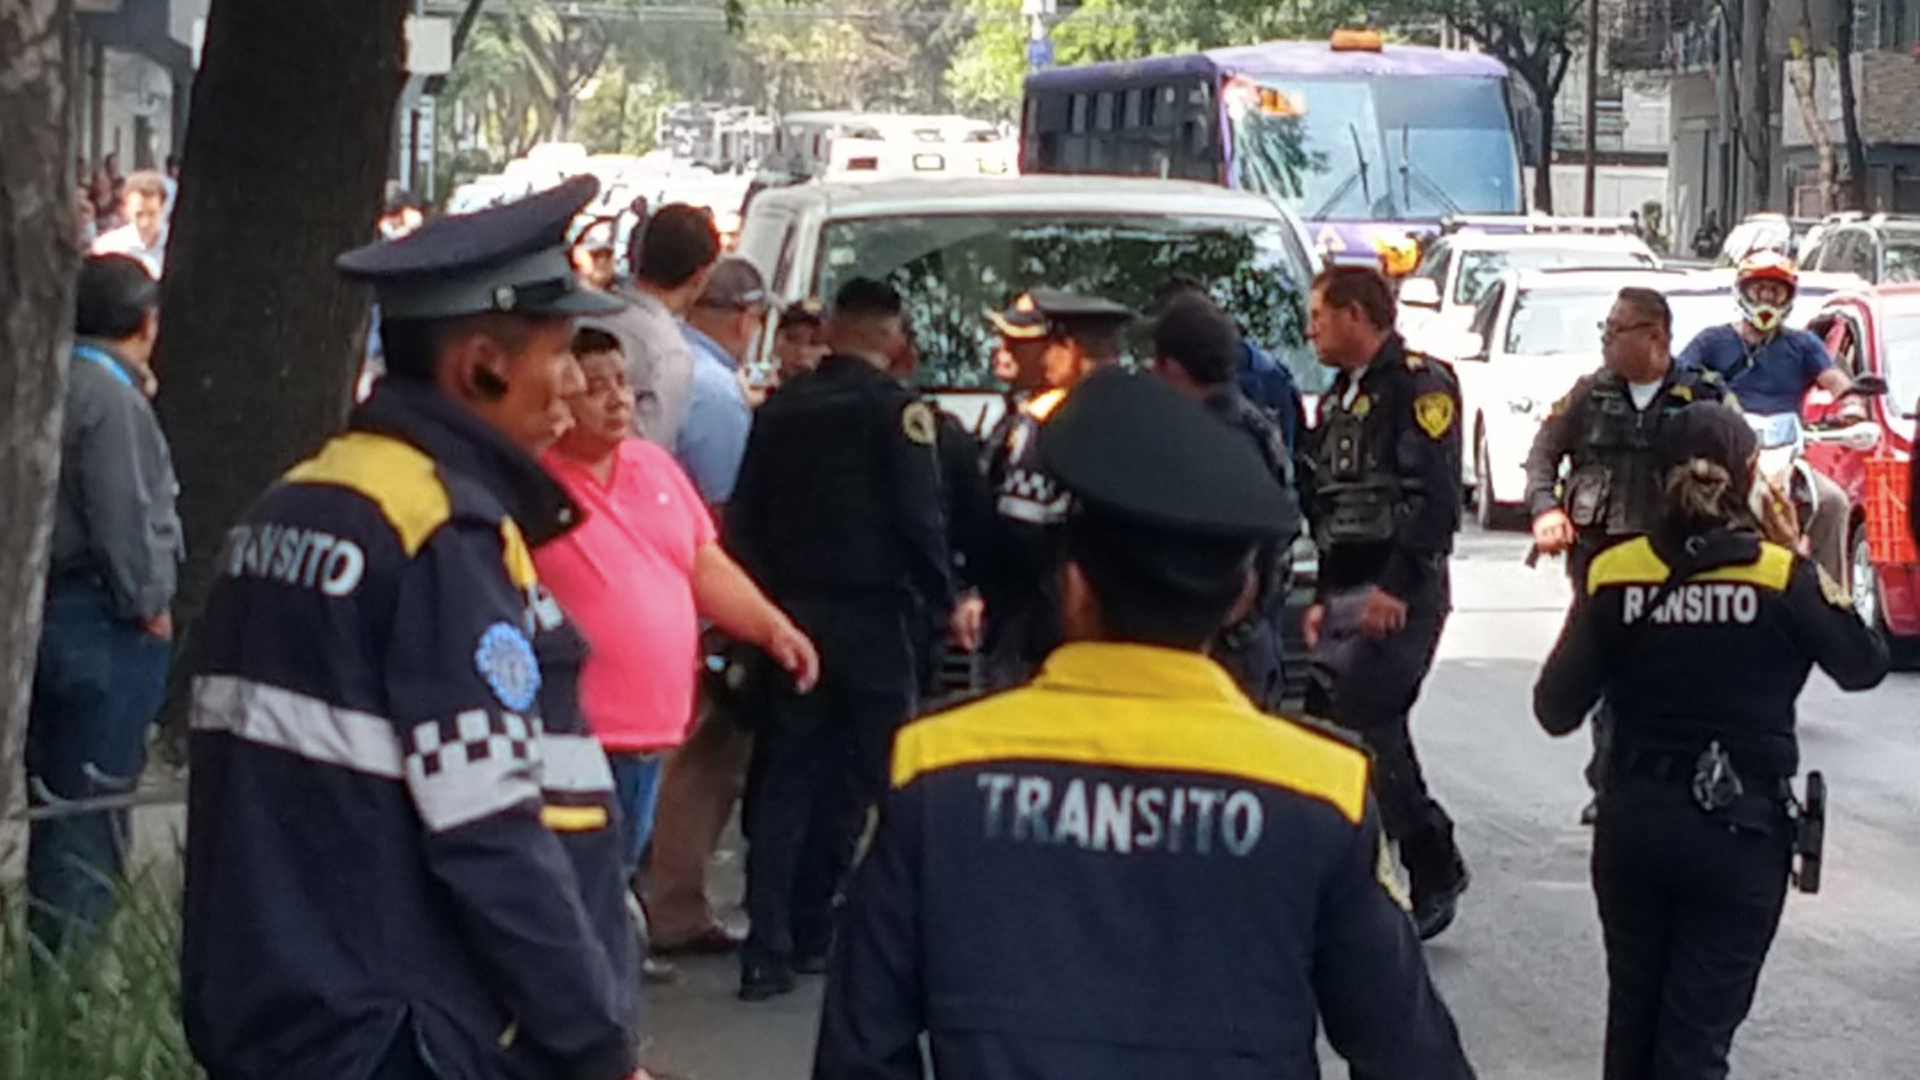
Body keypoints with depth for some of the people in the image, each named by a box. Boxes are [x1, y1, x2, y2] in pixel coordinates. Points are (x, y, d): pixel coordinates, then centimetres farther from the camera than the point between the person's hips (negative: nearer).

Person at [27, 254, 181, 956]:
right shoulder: (113, 399, -18)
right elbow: (125, 520, -21)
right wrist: (150, 603, -9)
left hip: (47, 603, 10)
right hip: (100, 617, -9)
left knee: (51, 784, 16)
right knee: (93, 795, -3)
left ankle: (47, 942, 24)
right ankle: (66, 944, 0)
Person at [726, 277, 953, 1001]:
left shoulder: (781, 408, 8)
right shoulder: (893, 408, -8)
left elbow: (745, 516, 10)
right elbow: (919, 515, -13)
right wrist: (945, 599, 0)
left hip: (790, 614, 5)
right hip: (870, 614, -5)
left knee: (785, 780, 5)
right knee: (867, 776, 5)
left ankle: (769, 947, -2)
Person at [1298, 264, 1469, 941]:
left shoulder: (1419, 386, -8)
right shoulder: (1338, 401, 21)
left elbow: (1435, 497, -18)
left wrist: (1397, 588, -23)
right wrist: (1325, 599, 18)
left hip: (1401, 596, -9)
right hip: (1349, 596, 9)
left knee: (1361, 727, -14)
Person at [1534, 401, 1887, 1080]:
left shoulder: (1614, 576, -7)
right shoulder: (1782, 576, -13)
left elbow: (1556, 710, -4)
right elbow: (1865, 666, 2)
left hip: (1634, 821, 3)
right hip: (1740, 828, -3)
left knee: (1632, 1016, 20)